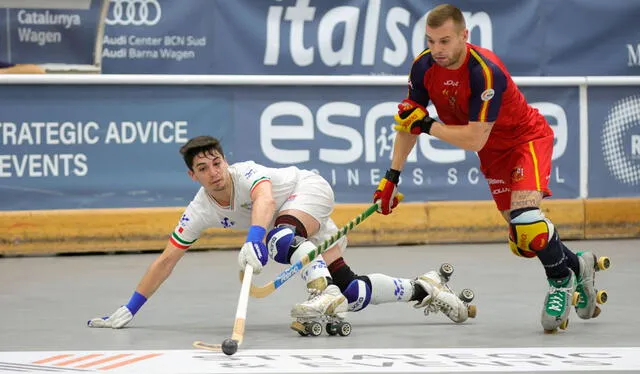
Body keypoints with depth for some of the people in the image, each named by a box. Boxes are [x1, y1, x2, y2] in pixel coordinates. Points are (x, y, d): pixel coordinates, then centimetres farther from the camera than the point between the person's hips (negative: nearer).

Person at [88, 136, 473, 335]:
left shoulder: (246, 174, -30)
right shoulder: (200, 212, -13)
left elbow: (265, 200, -53)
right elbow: (167, 260, -11)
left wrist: (254, 239, -72)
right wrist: (129, 310, -15)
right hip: (305, 235, 7)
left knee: (279, 235, -38)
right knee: (354, 293, -4)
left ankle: (326, 294, -50)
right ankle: (424, 288, 13)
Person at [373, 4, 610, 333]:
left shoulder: (486, 71, -34)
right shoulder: (424, 67, -14)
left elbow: (475, 139, -35)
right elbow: (409, 123, -1)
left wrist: (427, 126, -29)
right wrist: (392, 176, -4)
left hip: (527, 137, -7)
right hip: (494, 152, 7)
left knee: (525, 218, -28)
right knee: (522, 242, 3)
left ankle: (561, 281, -5)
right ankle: (578, 264, 27)